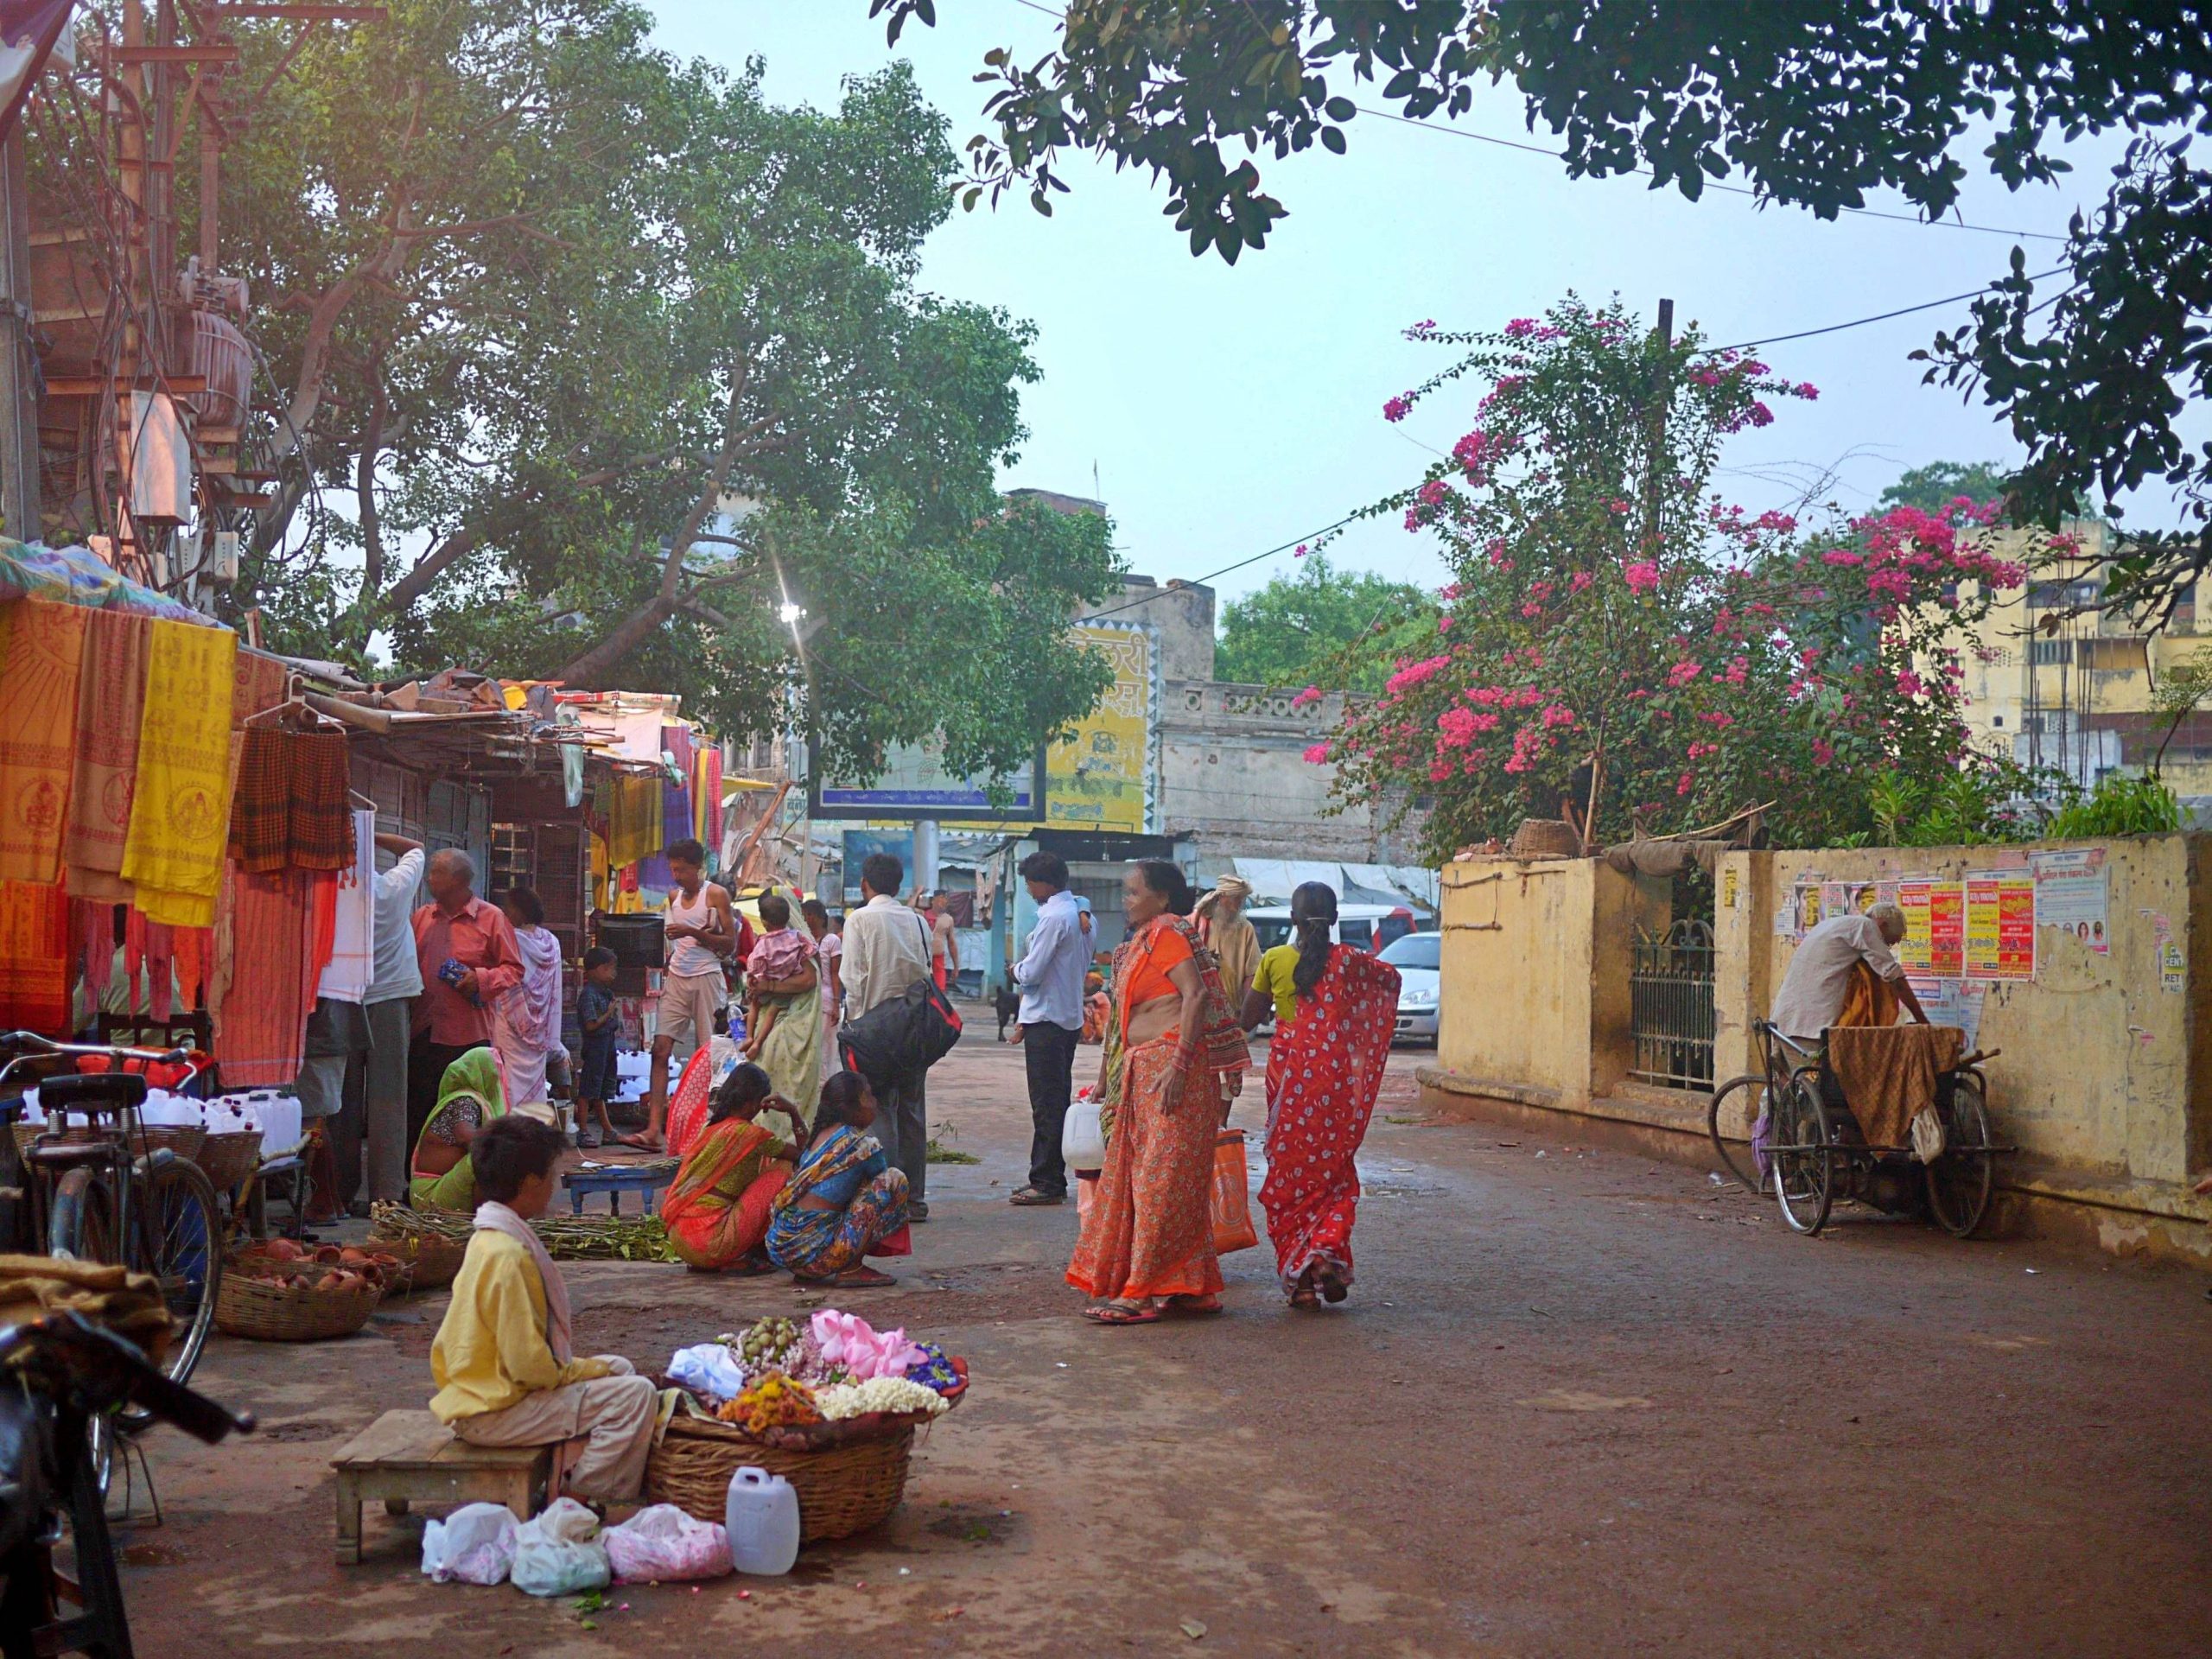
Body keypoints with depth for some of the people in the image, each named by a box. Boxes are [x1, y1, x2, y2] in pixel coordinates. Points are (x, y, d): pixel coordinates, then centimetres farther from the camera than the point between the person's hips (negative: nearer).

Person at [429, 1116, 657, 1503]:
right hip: (493, 1413, -10)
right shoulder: (508, 1255, -23)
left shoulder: (490, 1239, 9)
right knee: (635, 1395, -16)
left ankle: (574, 1483, 13)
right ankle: (579, 1501, -7)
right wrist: (588, 1370, -8)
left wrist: (582, 1367, 10)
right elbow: (530, 1365, -24)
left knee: (618, 1368, 19)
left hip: (481, 1394, 10)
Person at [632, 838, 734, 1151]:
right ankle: (653, 1130, -10)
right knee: (661, 1049, -6)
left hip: (705, 978, -6)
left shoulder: (716, 894, -3)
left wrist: (693, 933, -16)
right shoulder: (674, 896, 15)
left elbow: (731, 943, -7)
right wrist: (668, 963, 13)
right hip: (677, 979, 6)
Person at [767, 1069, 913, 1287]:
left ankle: (805, 1274, 16)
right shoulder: (864, 1145, -7)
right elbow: (886, 1188, 9)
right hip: (814, 1253, -8)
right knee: (895, 1179, -2)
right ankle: (852, 1269, 0)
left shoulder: (819, 1136, 13)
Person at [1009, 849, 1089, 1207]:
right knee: (1058, 1101, 12)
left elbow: (1032, 973, -20)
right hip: (1070, 1017, 9)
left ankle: (1046, 1182, -3)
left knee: (1046, 1105, -5)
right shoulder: (1079, 913, 11)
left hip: (1047, 1020, -9)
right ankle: (1053, 1179, 17)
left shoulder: (1053, 917, -17)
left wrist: (1016, 968, 6)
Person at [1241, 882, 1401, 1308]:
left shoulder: (1274, 960, -3)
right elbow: (1391, 977, 17)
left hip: (1288, 1076, 0)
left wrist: (1251, 983, 22)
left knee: (1288, 1174, 9)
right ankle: (1328, 1248, -9)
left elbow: (1248, 1018, 4)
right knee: (1334, 1171, 12)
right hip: (1336, 1077, 0)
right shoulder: (1347, 961, -2)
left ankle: (1298, 1276, 6)